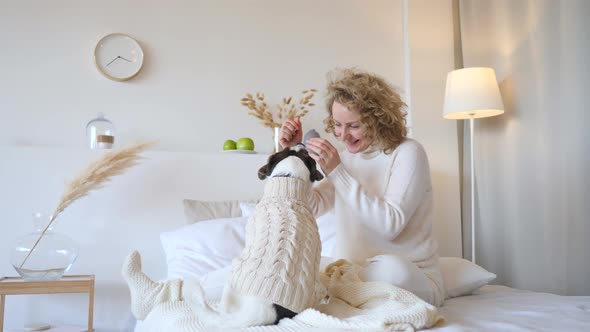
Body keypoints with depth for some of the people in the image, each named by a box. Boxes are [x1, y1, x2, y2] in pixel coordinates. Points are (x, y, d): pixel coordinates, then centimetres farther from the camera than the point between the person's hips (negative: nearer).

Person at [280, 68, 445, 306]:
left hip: (412, 277, -3)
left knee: (391, 267, -38)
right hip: (351, 273, 3)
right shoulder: (347, 157, 10)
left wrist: (337, 171, -24)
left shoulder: (408, 152, -9)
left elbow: (390, 225, -21)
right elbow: (310, 206, 3)